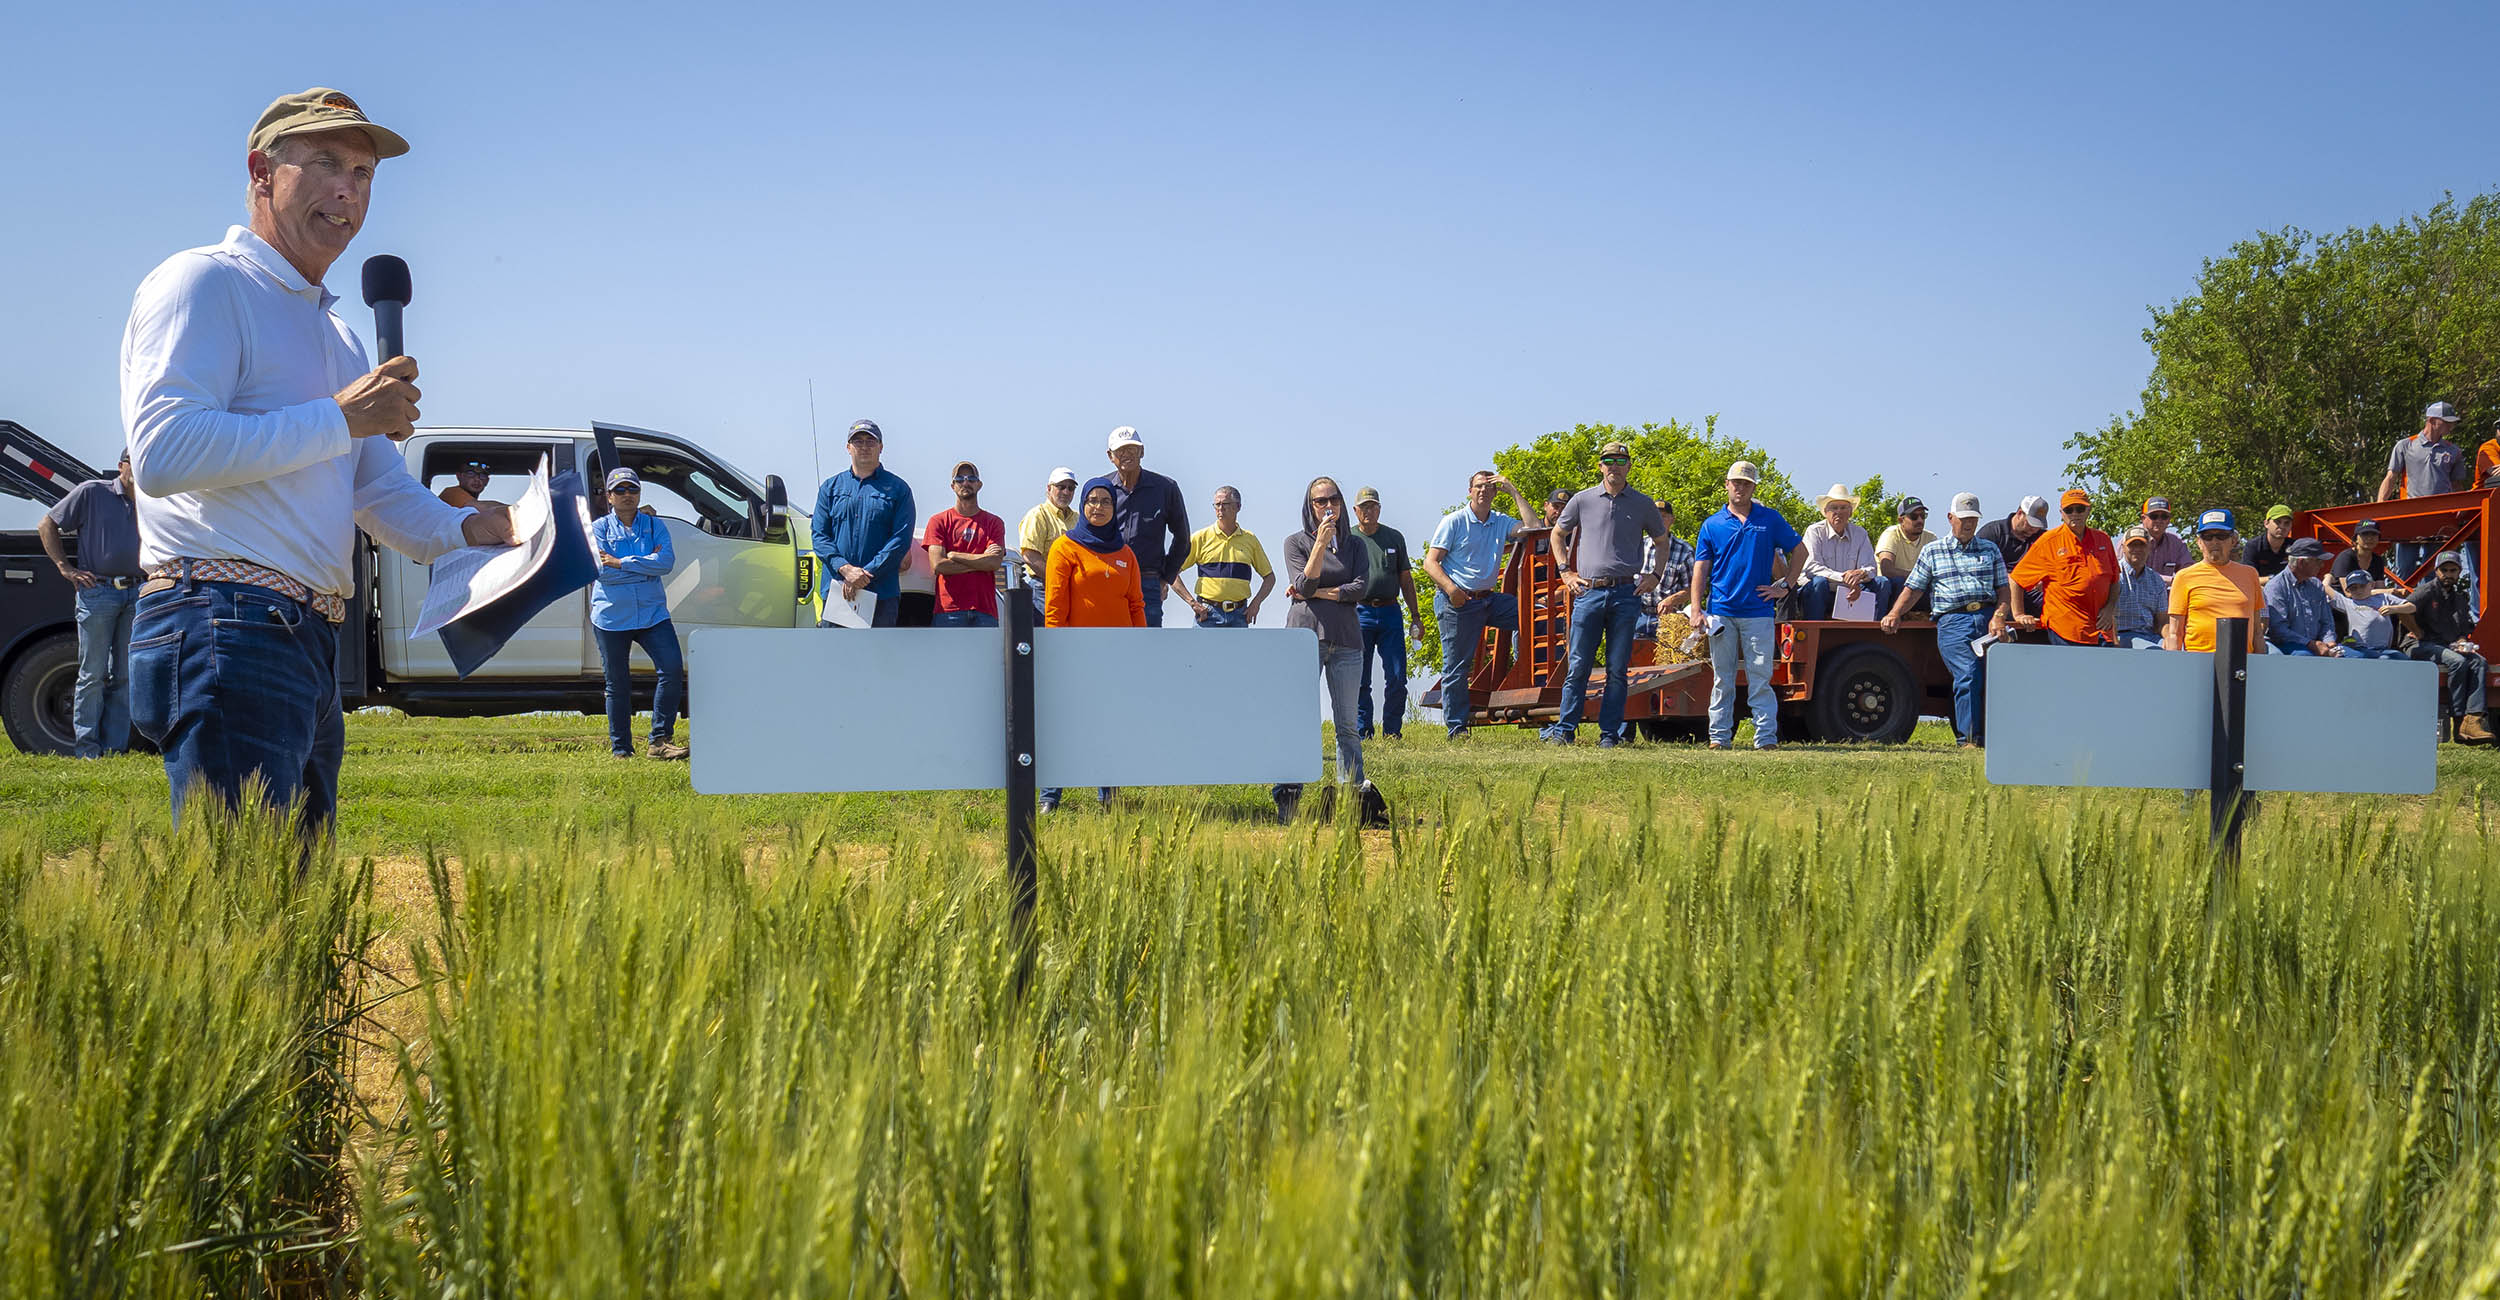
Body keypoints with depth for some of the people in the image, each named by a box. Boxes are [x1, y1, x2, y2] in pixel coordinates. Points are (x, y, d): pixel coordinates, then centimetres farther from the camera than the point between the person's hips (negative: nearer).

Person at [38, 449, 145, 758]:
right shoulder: (92, 492, -1)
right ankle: (86, 750, 3)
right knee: (93, 674, -2)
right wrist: (65, 567, -5)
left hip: (135, 593, 5)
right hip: (98, 591, -5)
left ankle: (114, 748, 11)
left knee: (123, 676, 6)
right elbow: (46, 525, 2)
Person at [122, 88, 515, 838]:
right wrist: (340, 417, -14)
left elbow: (381, 491, 26)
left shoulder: (337, 337, 27)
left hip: (307, 646, 10)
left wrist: (463, 530, 3)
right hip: (226, 634, -10)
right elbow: (161, 453, -18)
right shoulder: (203, 284, -3)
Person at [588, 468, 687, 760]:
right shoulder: (598, 528, 4)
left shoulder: (655, 525, 9)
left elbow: (667, 562, -9)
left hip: (652, 612, 1)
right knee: (617, 683, 4)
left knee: (672, 668, -14)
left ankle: (661, 740, -7)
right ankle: (620, 748, 15)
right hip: (611, 615, -1)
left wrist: (621, 563, -13)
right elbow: (602, 571, -10)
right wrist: (646, 564, -9)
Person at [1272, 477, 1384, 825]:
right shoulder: (1296, 542, 8)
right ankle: (1287, 801, -8)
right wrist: (1321, 543, -14)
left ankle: (1355, 797, 3)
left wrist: (1319, 593, -5)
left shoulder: (1355, 545, 14)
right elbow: (1303, 585, -7)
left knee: (1347, 724, 3)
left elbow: (1361, 588, 0)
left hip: (1345, 640, 3)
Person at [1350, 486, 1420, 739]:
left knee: (1397, 679, -2)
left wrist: (1416, 616, 12)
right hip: (1359, 613, -2)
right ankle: (1363, 735, 6)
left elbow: (1405, 579, 17)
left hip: (1390, 612, 2)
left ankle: (1392, 733, 7)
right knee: (1359, 681, 0)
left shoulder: (1394, 538, 13)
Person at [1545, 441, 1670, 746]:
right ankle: (1564, 729, 6)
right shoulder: (1583, 500, 7)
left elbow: (1662, 540, 22)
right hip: (1588, 592, 0)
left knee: (1618, 669, 2)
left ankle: (1609, 733, 6)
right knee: (1579, 665, 0)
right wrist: (1566, 572, 10)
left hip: (1626, 594, 0)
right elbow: (1557, 534, 20)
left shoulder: (1642, 504, 9)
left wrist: (1655, 575, 9)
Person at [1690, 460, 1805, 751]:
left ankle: (1766, 737, -2)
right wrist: (1696, 609, -3)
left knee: (1761, 679, -3)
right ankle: (1719, 736, 9)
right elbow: (1700, 569, 6)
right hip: (1721, 612, 1)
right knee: (1722, 679, 4)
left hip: (1759, 611, -1)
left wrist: (1785, 585, 6)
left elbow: (1799, 550, 15)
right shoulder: (1712, 525, 8)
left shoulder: (1770, 519, 8)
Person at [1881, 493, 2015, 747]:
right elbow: (1912, 589, 14)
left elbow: (2004, 588, 16)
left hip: (1988, 617, 2)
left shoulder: (1990, 550, 21)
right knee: (1968, 675, -20)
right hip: (1952, 620, -2)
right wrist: (1895, 615, -2)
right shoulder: (1932, 551, 17)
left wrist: (1999, 616, -3)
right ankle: (1969, 738, -19)